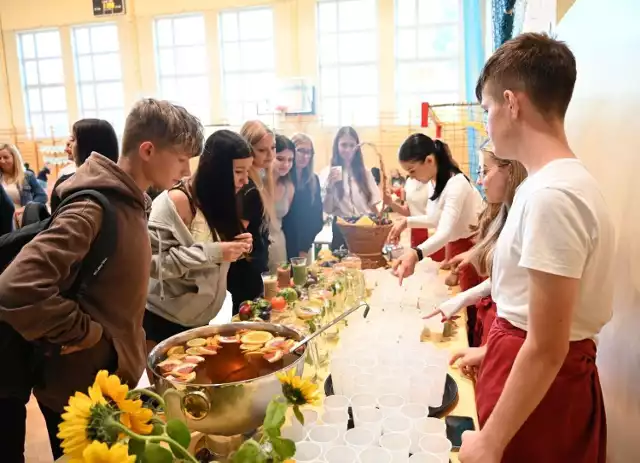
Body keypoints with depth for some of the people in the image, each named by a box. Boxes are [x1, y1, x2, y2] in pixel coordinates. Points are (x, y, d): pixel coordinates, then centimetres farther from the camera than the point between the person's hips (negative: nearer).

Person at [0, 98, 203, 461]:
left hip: (117, 376, 8)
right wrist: (83, 333, -23)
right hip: (85, 390, -8)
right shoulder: (94, 208, -26)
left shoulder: (127, 200, 3)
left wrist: (129, 347, 7)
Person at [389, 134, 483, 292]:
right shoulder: (438, 182, 3)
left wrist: (416, 253, -57)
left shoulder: (456, 184, -26)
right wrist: (406, 221, 3)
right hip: (454, 248, 9)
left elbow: (445, 232, -39)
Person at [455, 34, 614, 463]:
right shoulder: (562, 182, 5)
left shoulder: (550, 195, -25)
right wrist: (491, 353, 21)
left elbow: (547, 348, -24)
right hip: (544, 368, 9)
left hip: (541, 383, -9)